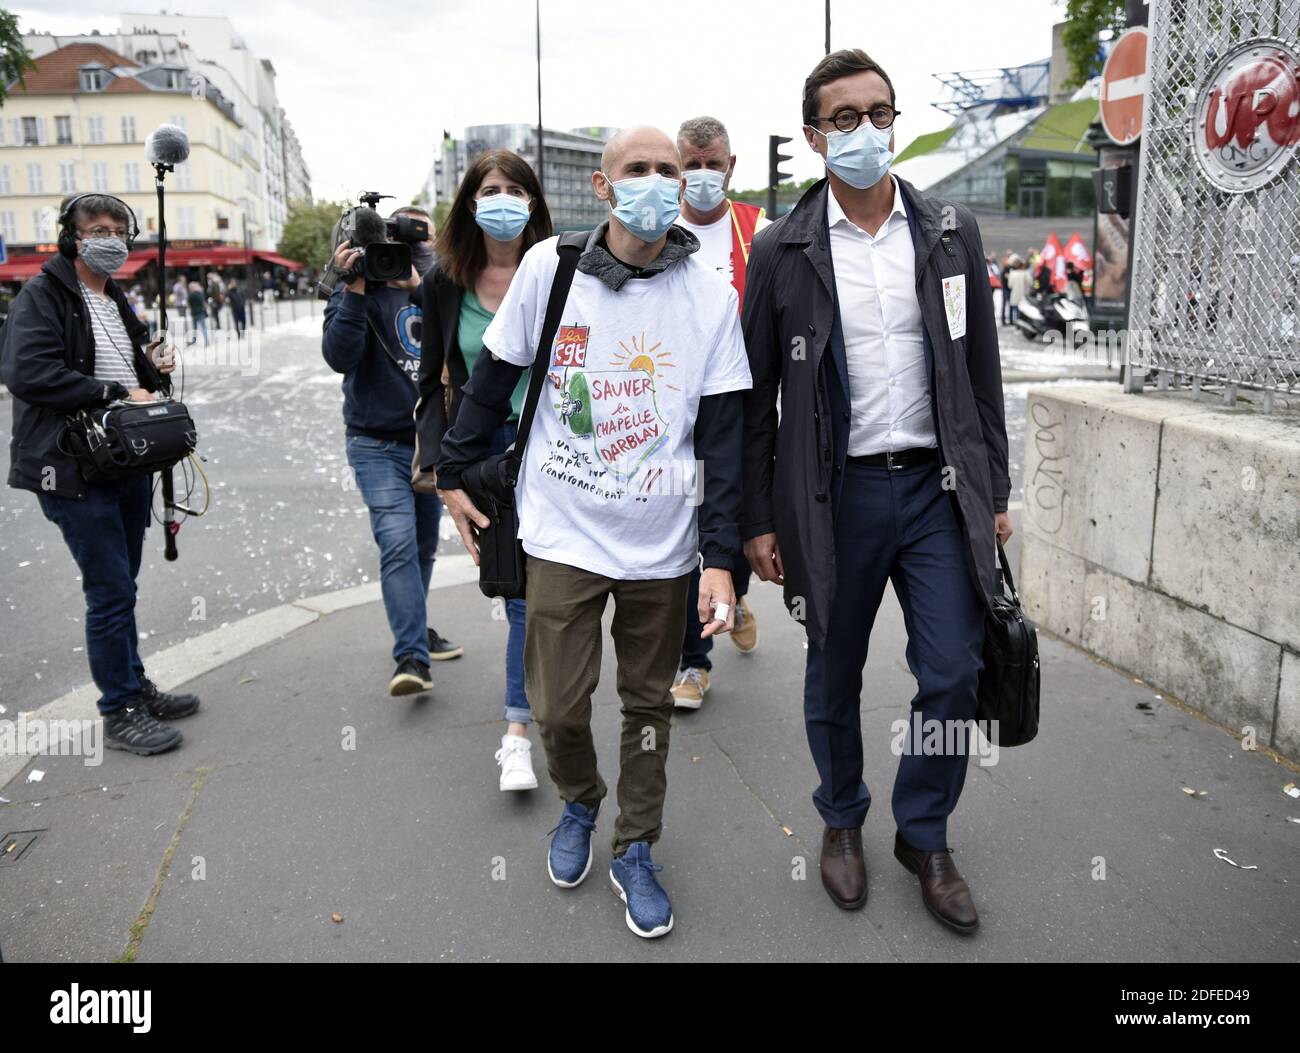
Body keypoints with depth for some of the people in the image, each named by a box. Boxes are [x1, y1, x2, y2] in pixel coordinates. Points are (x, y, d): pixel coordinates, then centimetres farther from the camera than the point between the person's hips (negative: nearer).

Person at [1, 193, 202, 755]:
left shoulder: (117, 302, 18)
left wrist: (154, 369, 4)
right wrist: (117, 393, -21)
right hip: (75, 470, -8)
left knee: (120, 586, 17)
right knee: (111, 591, -5)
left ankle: (135, 687, 28)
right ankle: (119, 713, 6)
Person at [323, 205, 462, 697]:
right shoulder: (361, 292, -1)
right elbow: (339, 356, -16)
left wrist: (418, 288, -17)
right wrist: (354, 291, -22)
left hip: (432, 442, 5)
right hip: (379, 446, -4)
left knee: (424, 546, 13)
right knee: (398, 543, -18)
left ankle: (414, 630, 32)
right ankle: (411, 658, -18)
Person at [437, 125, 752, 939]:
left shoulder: (712, 295, -4)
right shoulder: (548, 267, -5)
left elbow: (723, 436, -4)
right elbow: (494, 377, 6)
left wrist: (721, 557, -7)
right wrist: (455, 473, 10)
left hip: (664, 542, 1)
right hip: (564, 531, 0)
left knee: (649, 705, 12)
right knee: (558, 705, 3)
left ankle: (635, 853, 32)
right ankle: (580, 803, 37)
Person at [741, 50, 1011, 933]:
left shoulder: (952, 232, 5)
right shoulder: (782, 250, -2)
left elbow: (982, 371, 9)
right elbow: (756, 396, 0)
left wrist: (995, 492, 7)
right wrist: (758, 519, -1)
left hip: (939, 487, 2)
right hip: (836, 495, -1)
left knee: (955, 676, 3)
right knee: (835, 678, 12)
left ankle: (924, 836, 27)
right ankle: (842, 821, 36)